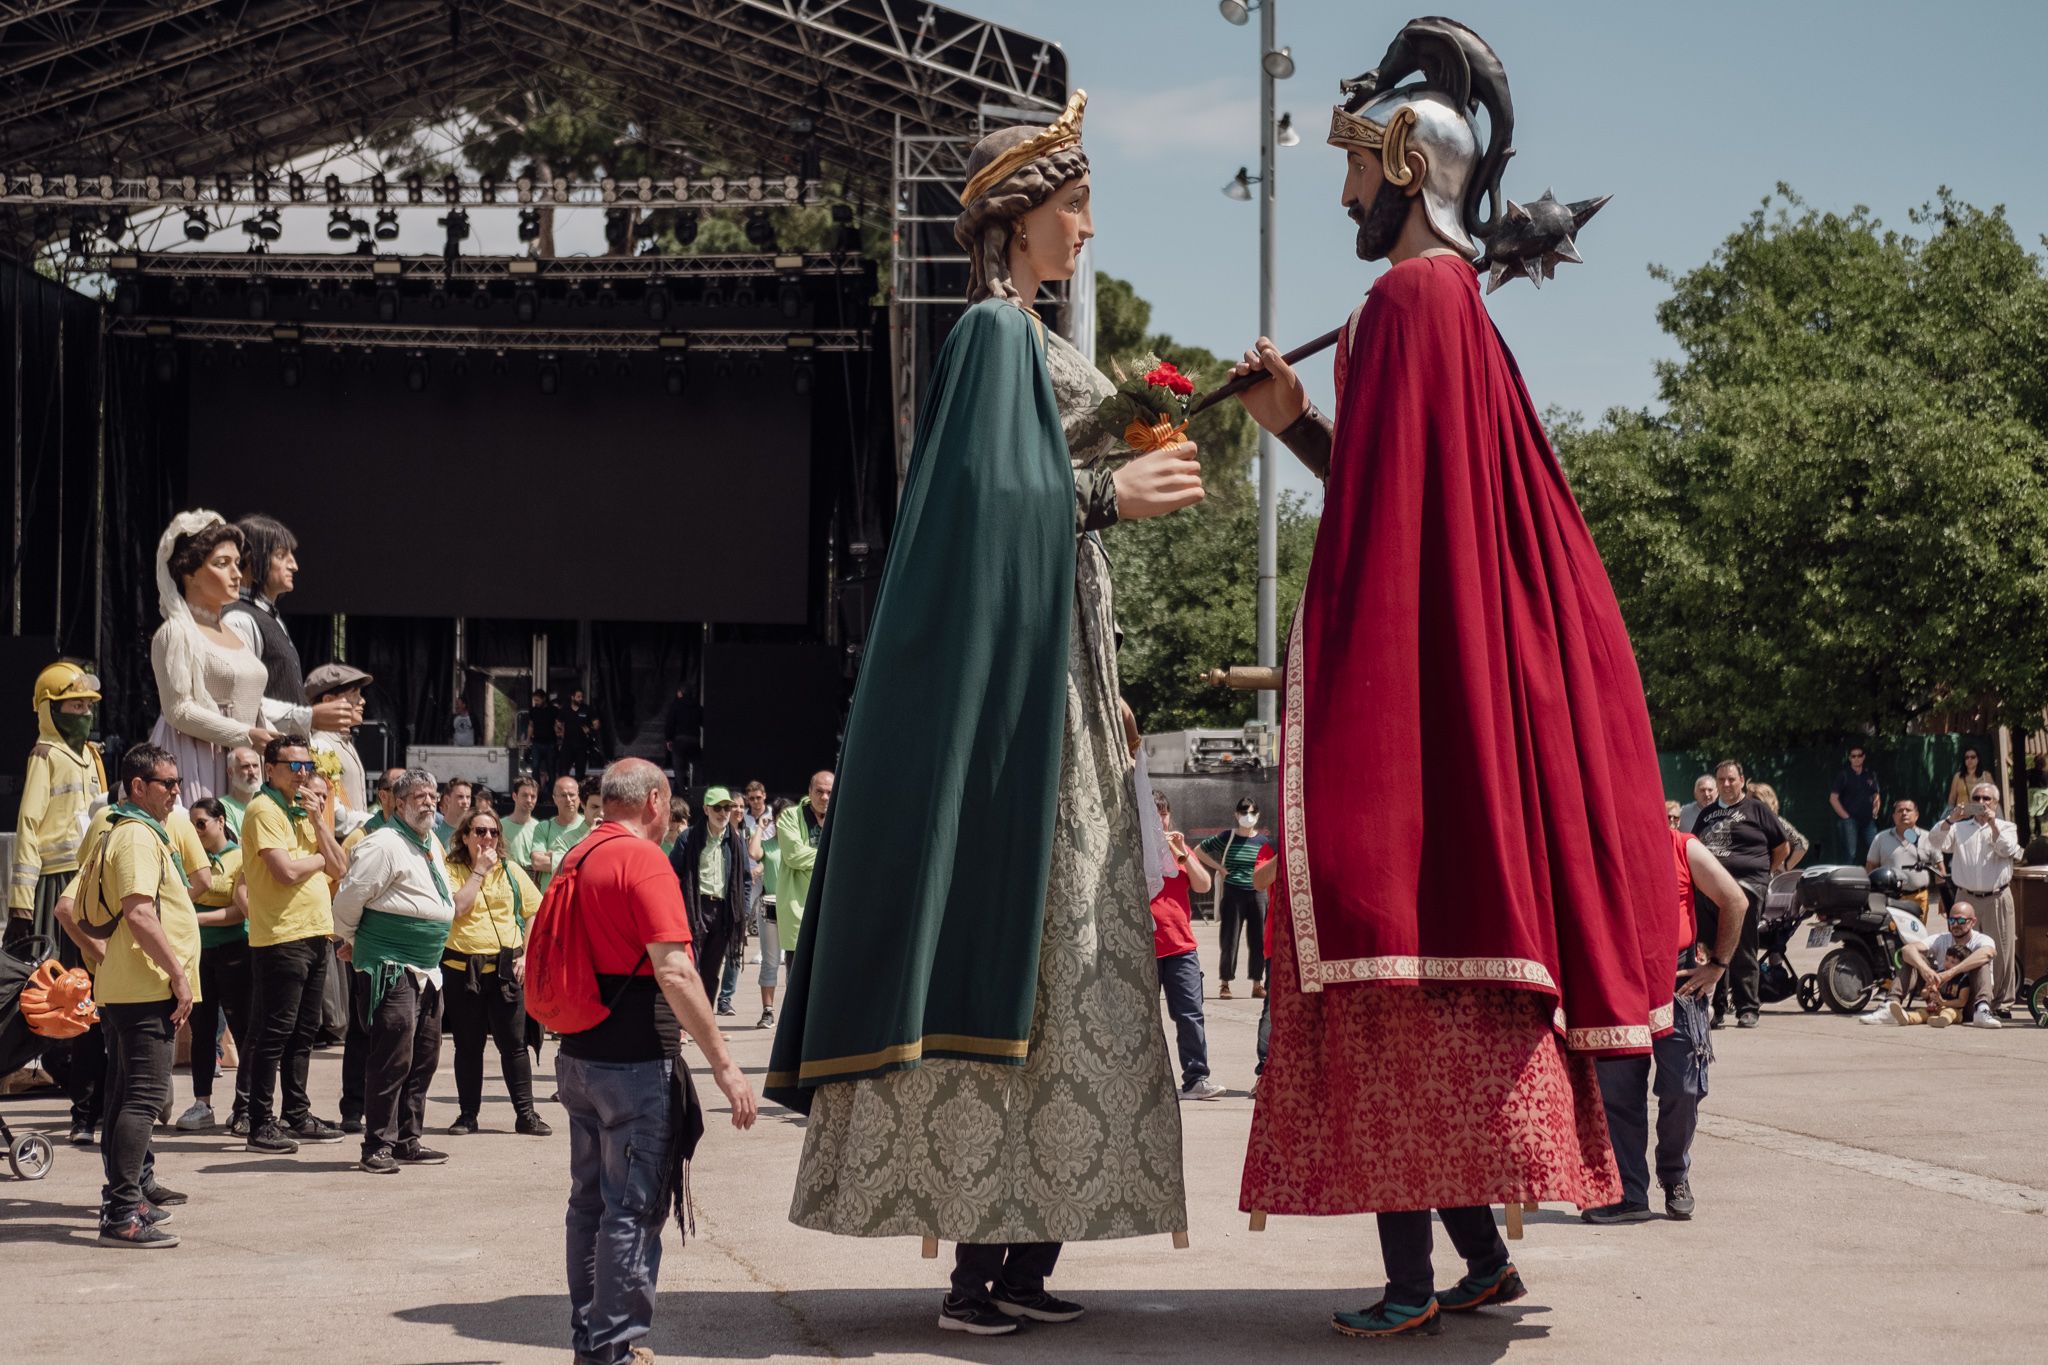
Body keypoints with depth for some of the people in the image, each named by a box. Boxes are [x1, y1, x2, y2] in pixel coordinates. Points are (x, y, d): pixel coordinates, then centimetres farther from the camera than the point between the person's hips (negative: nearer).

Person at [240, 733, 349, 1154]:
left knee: (304, 1031, 13)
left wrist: (318, 822, 0)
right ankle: (260, 1124, -4)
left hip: (315, 933, 9)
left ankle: (297, 1115, 20)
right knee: (274, 1032, -7)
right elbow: (286, 870, -20)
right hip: (280, 936, -9)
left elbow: (339, 869, 12)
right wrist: (320, 857, -1)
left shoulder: (304, 811, 19)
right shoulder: (264, 810, -8)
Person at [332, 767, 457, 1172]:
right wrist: (350, 943, 0)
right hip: (391, 971, -9)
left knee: (424, 1058, 12)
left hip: (427, 971, 9)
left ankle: (408, 1140, 21)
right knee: (392, 1059, -9)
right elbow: (349, 898, -13)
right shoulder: (385, 845, -13)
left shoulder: (432, 845, 16)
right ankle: (378, 1146, -4)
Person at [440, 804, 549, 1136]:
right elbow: (456, 908, -16)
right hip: (462, 967, -1)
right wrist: (479, 870, -11)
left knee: (513, 1043, 2)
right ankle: (468, 1114, 17)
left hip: (506, 968, 1)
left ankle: (526, 1113, 7)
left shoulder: (511, 871, 7)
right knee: (467, 1044, 8)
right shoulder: (451, 871, 1)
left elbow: (537, 912, 7)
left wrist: (527, 954, -3)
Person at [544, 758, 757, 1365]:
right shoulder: (642, 859, -14)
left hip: (578, 1058, 9)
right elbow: (674, 971, -22)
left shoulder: (577, 859, 11)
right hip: (635, 1063, -9)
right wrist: (722, 1063, -20)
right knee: (633, 1211, -4)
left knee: (591, 1202, 16)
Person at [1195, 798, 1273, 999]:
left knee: (1258, 940, 3)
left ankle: (1257, 984, 12)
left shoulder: (1263, 841, 5)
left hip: (1257, 894, 2)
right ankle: (1225, 984, 6)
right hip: (1233, 894, -2)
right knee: (1229, 939, -1)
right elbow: (1199, 850, 6)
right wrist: (1219, 867, -1)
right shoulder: (1227, 837, 0)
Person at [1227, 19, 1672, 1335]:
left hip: (1406, 688, -10)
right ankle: (1479, 1250, 15)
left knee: (1393, 946, -9)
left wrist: (1336, 713, -18)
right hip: (1465, 686, 10)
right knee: (1446, 968, 11)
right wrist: (1300, 421, 18)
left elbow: (1388, 514, -18)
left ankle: (1413, 1274, -9)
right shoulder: (1456, 304, 17)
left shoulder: (1412, 300, -12)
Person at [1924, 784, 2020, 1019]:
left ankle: (2002, 1002, 4)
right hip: (1966, 897, 1)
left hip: (1997, 898, -1)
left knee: (2002, 951, -2)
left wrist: (1993, 825, -15)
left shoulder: (2006, 827, 12)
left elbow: (2008, 850, -7)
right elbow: (1935, 842, -2)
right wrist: (1950, 820, -17)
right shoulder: (1960, 828, 13)